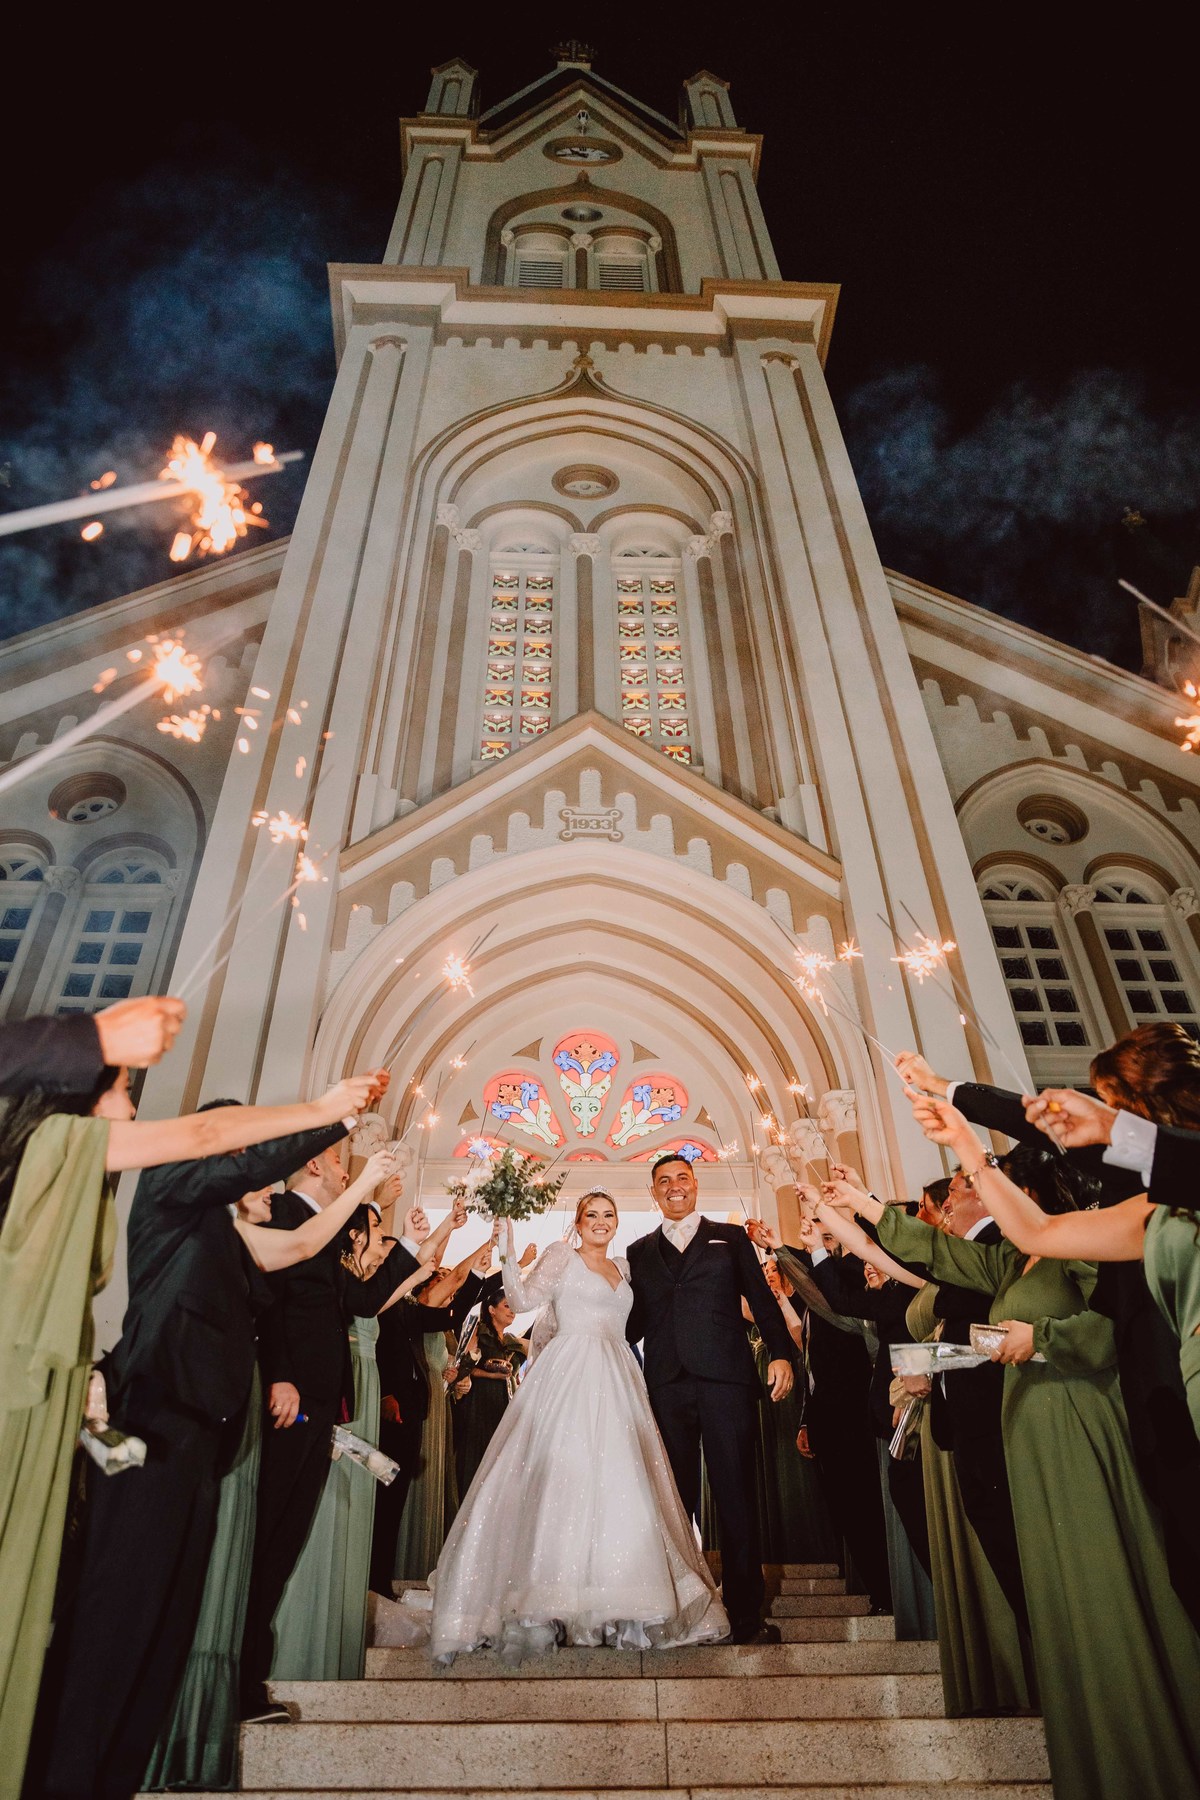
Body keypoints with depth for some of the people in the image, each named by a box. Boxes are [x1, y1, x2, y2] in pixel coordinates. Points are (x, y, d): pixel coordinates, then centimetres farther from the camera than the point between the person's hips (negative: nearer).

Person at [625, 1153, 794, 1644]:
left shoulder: (730, 1237, 12)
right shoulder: (639, 1252, 17)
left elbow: (762, 1299, 5)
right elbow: (634, 1320, 15)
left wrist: (781, 1352, -8)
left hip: (725, 1378, -2)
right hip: (666, 1384, 2)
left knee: (735, 1496, 0)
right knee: (676, 1498, 7)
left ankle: (745, 1616, 9)